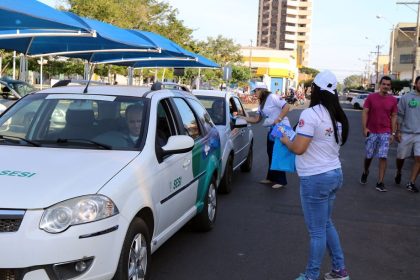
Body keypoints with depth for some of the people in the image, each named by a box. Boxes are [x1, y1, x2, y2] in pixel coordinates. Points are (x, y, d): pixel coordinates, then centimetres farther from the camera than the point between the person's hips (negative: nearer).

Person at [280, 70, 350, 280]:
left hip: (315, 178, -9)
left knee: (317, 231, 2)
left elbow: (298, 148, -21)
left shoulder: (311, 114, -18)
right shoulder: (338, 117, 8)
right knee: (326, 224, 22)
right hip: (334, 174, 9)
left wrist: (285, 140, -1)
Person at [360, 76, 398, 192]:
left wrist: (393, 133, 1)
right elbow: (365, 113, -3)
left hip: (385, 133, 0)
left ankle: (380, 182, 0)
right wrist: (364, 128, -11)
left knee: (383, 157, -5)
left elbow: (394, 116, 6)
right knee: (369, 156, 10)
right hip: (371, 132, 0)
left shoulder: (393, 100, 2)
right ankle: (365, 172, 39)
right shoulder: (371, 97, -3)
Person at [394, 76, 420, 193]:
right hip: (406, 133, -1)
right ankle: (398, 173, 39)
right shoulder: (406, 97, 0)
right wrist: (398, 131, -4)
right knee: (401, 157, 10)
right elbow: (400, 115, 1)